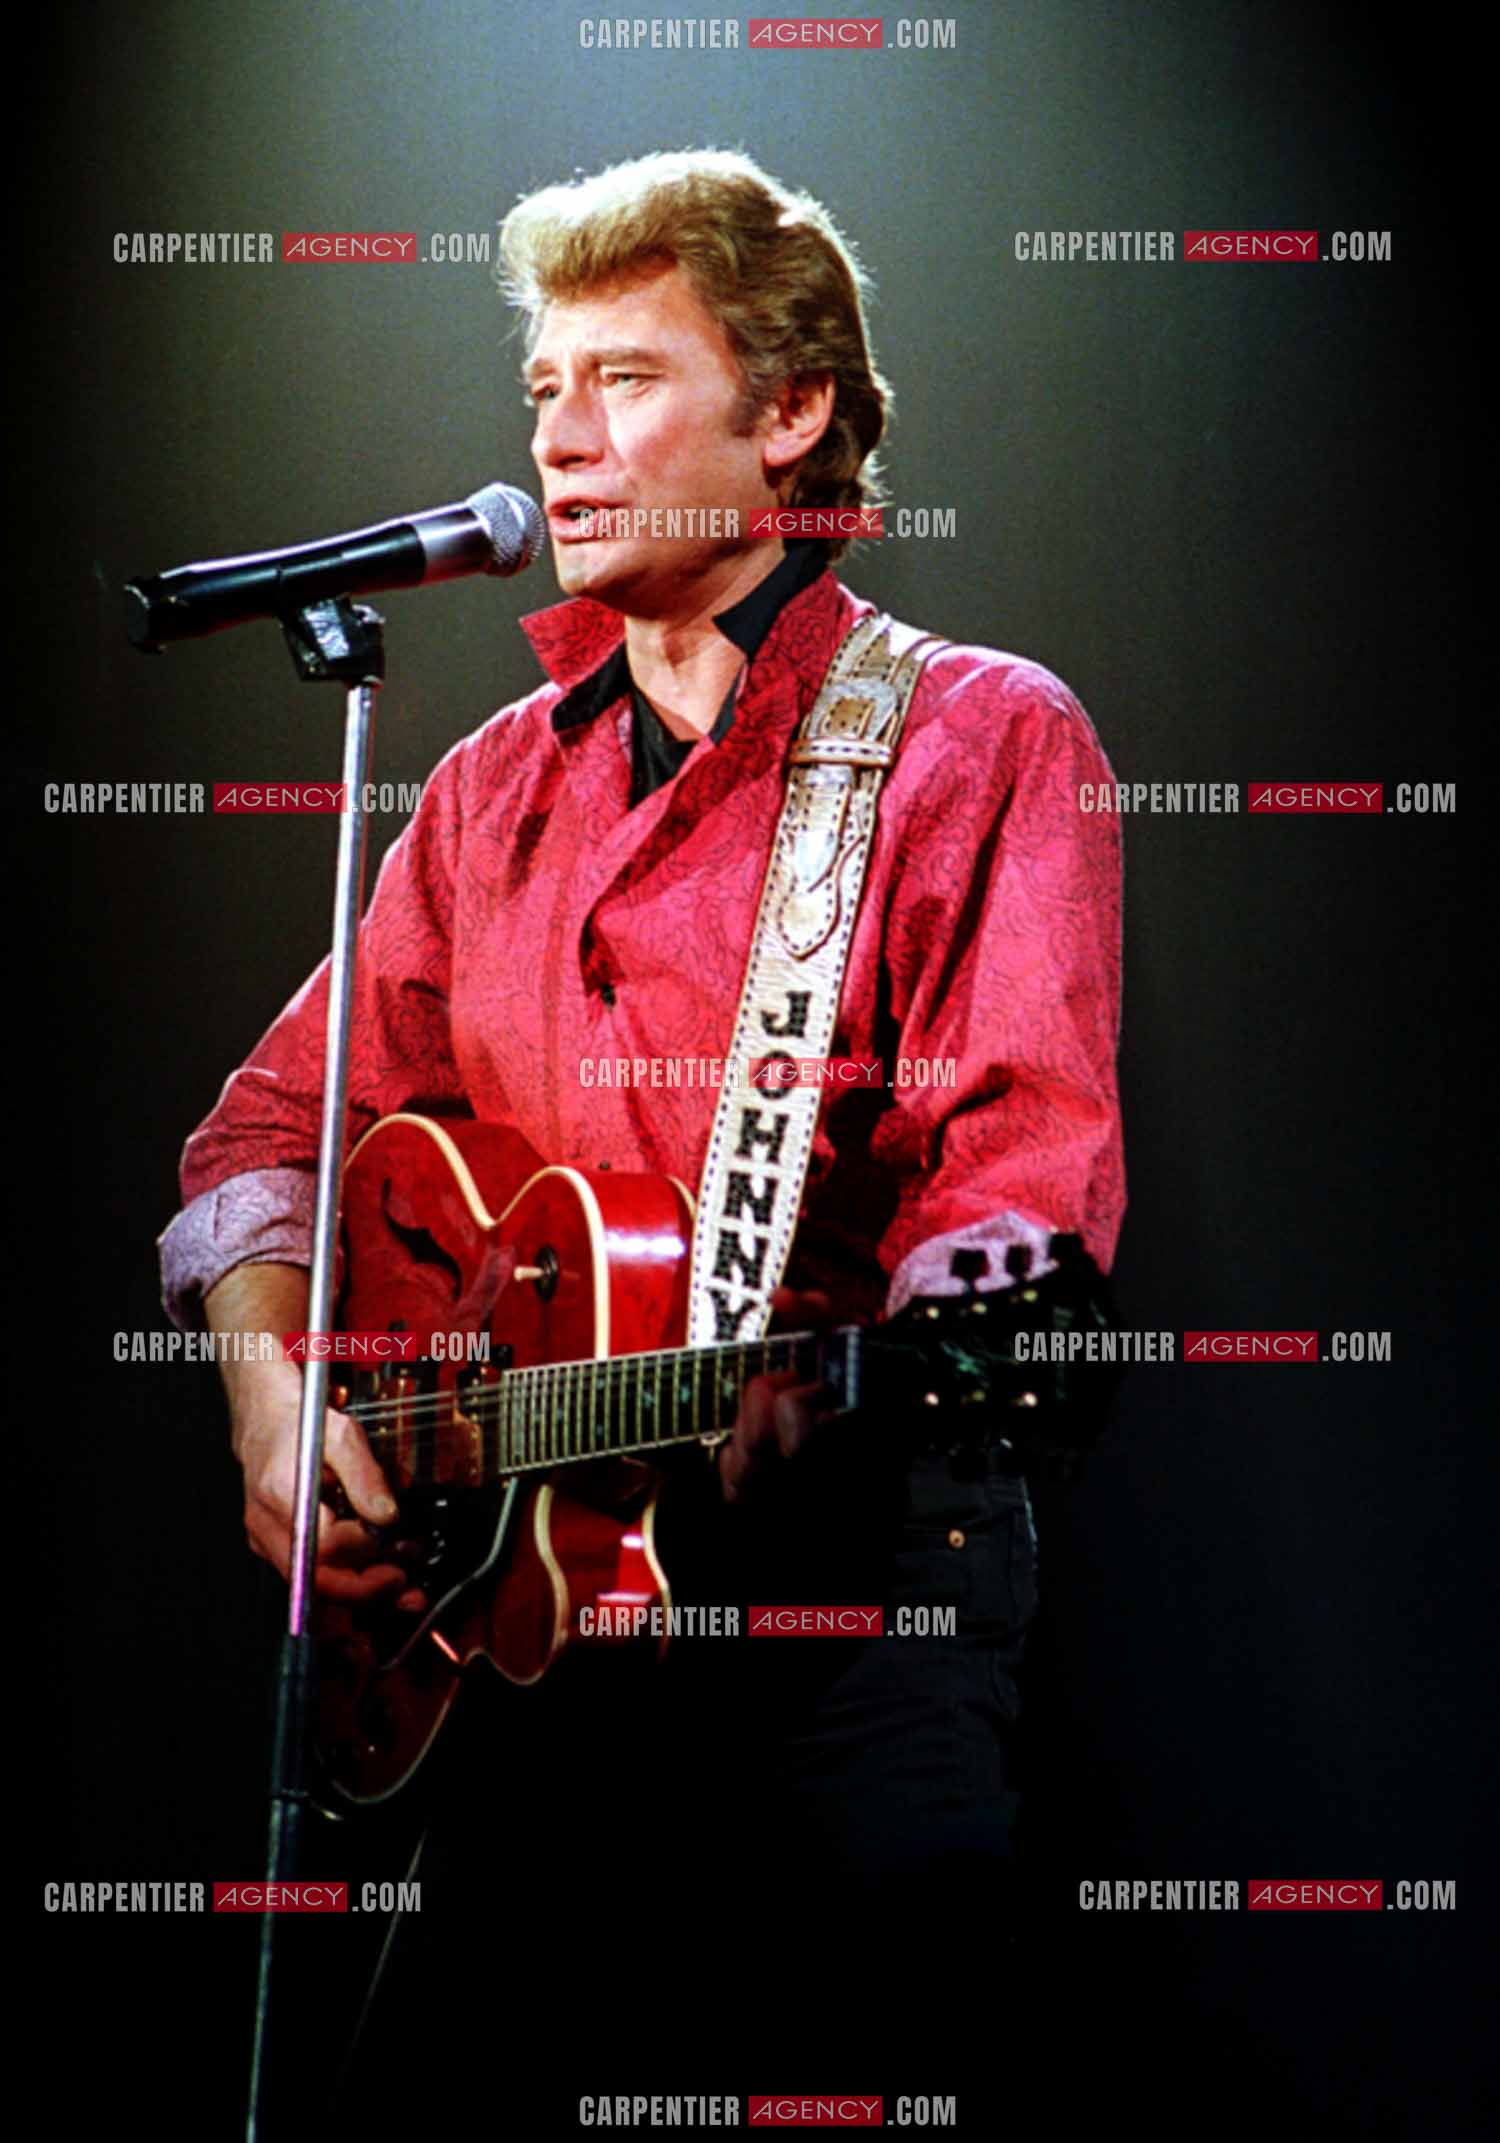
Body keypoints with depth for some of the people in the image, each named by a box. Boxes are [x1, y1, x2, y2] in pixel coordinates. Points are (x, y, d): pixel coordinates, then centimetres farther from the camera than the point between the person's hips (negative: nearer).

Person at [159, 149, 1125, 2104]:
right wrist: (273, 1379, 1)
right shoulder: (498, 785, 21)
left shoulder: (981, 737, 2)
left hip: (849, 1519, -4)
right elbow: (290, 1117, 21)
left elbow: (1025, 1161, -10)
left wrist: (821, 1376, -29)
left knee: (907, 1864, -26)